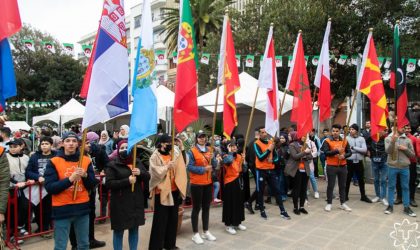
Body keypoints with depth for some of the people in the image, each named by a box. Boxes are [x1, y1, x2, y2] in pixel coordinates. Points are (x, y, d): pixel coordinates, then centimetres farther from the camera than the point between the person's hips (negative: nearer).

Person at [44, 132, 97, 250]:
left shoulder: (86, 160, 3)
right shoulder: (54, 162, -4)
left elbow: (92, 185, 4)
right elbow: (49, 188, -11)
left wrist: (85, 176, -16)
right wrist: (70, 179, -21)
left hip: (82, 208, 3)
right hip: (62, 209, -3)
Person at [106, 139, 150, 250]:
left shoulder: (137, 162, 10)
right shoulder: (112, 165, -4)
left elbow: (148, 177, 7)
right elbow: (109, 183, -13)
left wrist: (140, 173, -14)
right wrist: (127, 181, -22)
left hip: (136, 202, 4)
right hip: (120, 204, -4)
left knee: (134, 229, 14)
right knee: (119, 231, 5)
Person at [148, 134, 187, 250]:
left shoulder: (174, 154, 9)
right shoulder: (155, 156, -7)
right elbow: (155, 171, -20)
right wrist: (167, 167, -28)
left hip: (174, 190, 6)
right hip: (161, 191, -6)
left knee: (173, 218, 14)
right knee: (160, 220, -1)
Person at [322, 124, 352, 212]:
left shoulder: (344, 141, 7)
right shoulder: (327, 141, -6)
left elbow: (349, 152, 7)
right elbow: (326, 152, -18)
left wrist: (344, 156, -13)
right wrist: (337, 151, -24)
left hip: (343, 166, 4)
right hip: (331, 167, -4)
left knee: (342, 185, 12)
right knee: (330, 185, 3)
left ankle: (343, 203, 24)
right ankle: (329, 203, 13)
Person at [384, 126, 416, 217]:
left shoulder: (408, 140, 5)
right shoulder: (388, 138, 0)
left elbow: (412, 154, 7)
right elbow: (387, 151, -13)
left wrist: (406, 149, -10)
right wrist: (393, 141, -23)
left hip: (405, 167, 2)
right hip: (392, 167, -2)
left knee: (405, 187, 9)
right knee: (391, 186, 7)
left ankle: (406, 207, 18)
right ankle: (390, 206, 16)